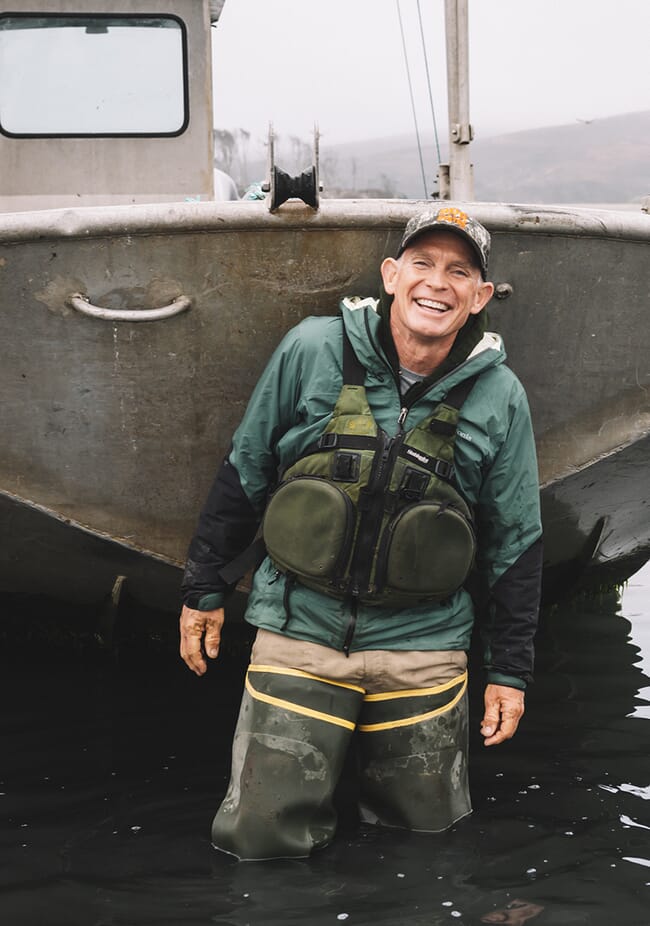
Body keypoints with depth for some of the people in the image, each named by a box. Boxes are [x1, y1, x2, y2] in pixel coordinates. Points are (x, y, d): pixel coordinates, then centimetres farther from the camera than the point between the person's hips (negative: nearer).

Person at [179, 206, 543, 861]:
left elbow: (515, 542, 5)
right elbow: (243, 474, 4)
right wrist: (205, 590, 9)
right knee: (262, 839, 0)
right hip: (301, 634, -1)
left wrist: (509, 670, 7)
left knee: (423, 831, 11)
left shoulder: (499, 396, -3)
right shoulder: (313, 350, -7)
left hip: (423, 651, 1)